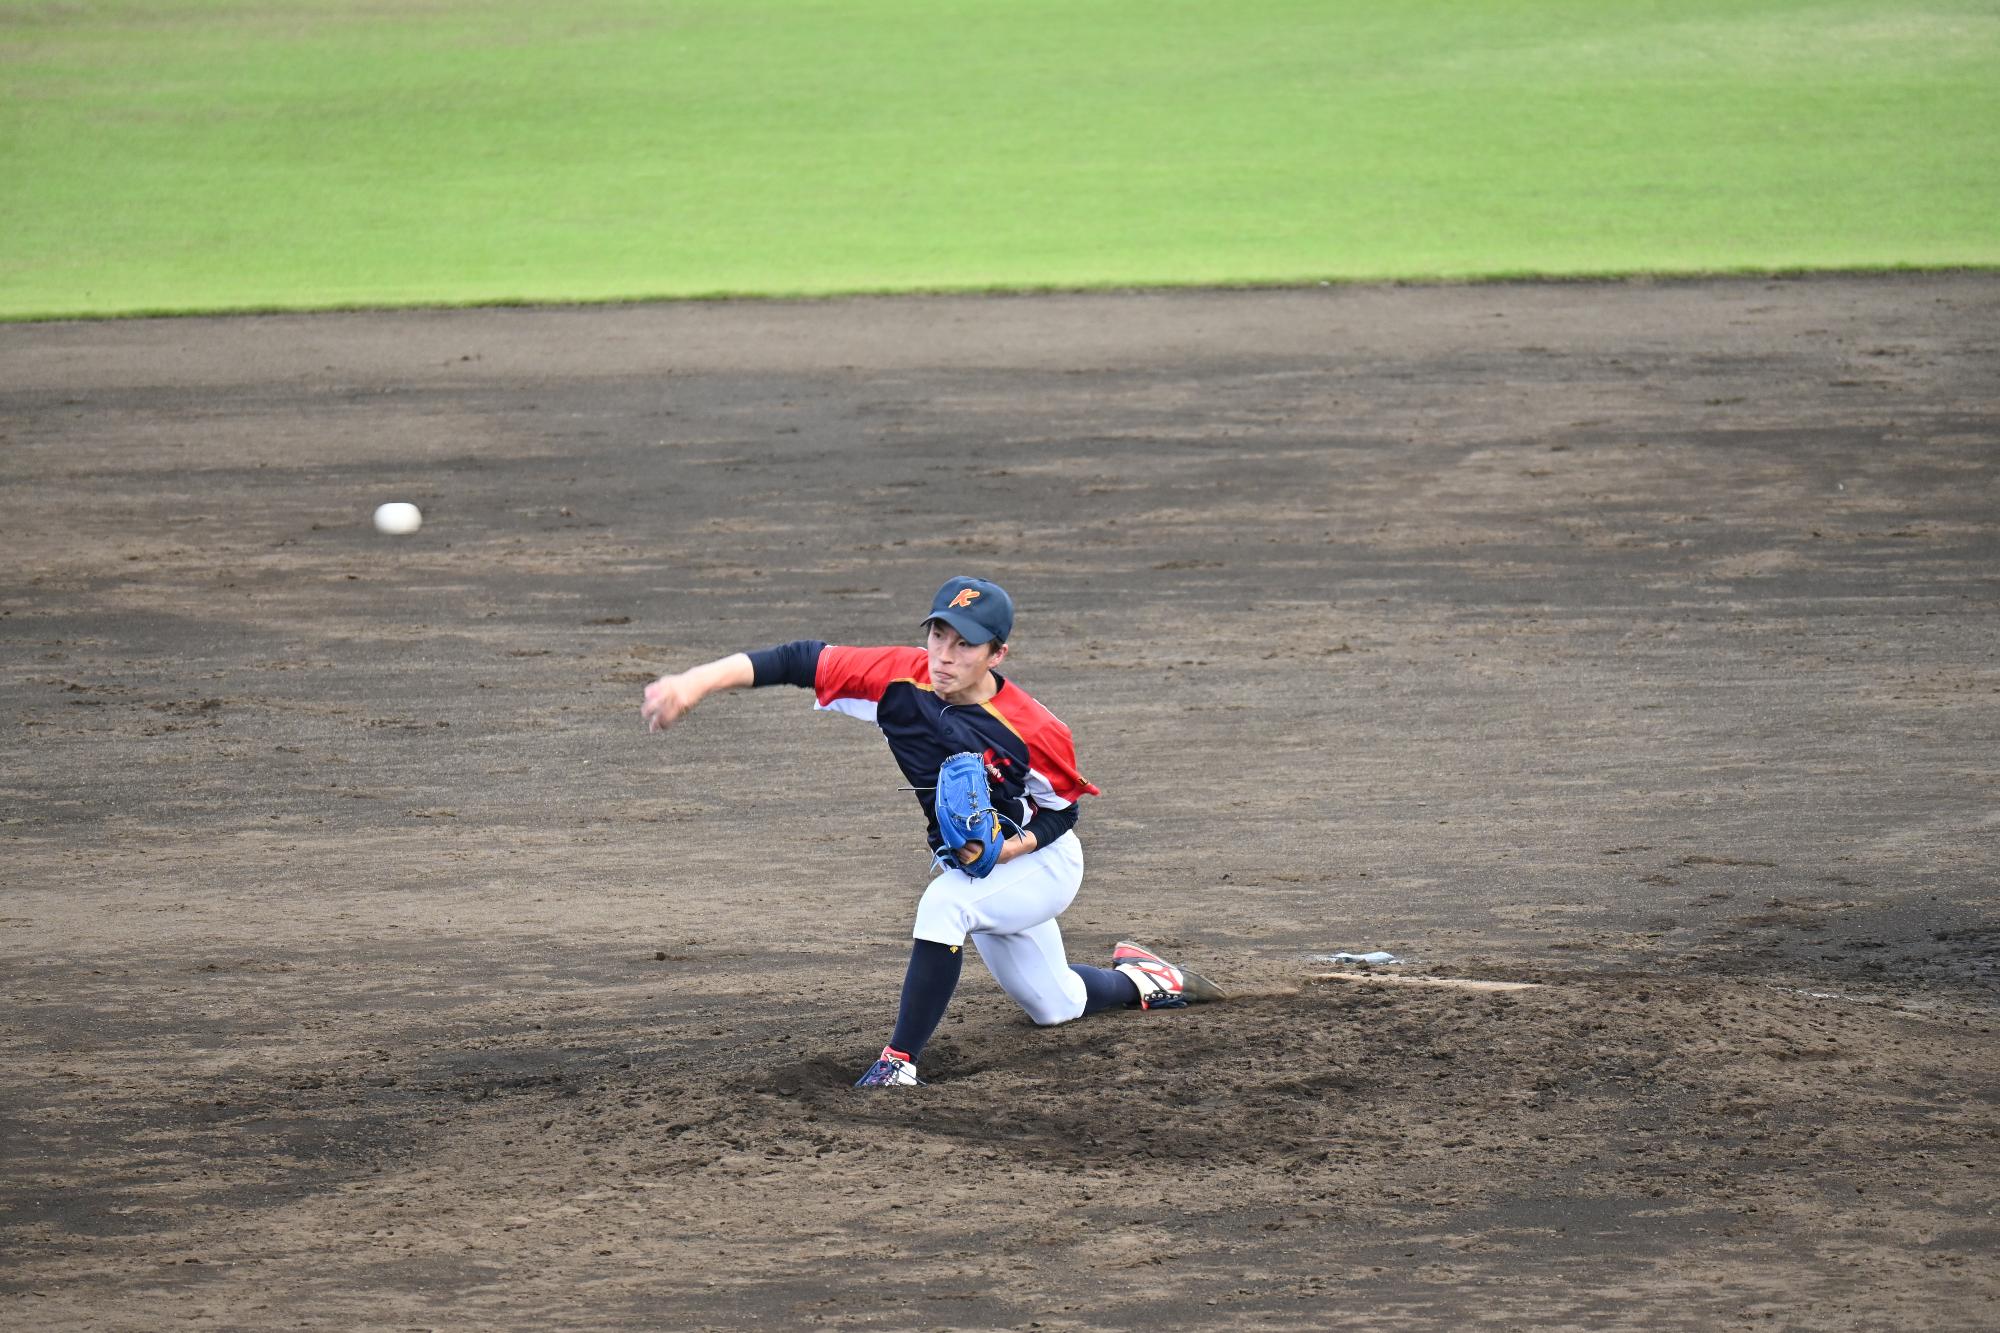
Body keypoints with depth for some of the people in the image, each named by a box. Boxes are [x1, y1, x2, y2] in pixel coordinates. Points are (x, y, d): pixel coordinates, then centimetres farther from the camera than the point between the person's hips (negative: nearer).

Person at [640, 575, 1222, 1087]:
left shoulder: (1033, 731, -31)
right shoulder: (901, 677, -24)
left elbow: (1062, 809, -13)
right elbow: (800, 661, -30)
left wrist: (1003, 849, -31)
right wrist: (698, 681, -41)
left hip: (1040, 860, -6)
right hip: (971, 871, 6)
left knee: (945, 903, -35)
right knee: (1056, 1007, 22)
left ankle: (899, 1064, -29)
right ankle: (1142, 979, 53)